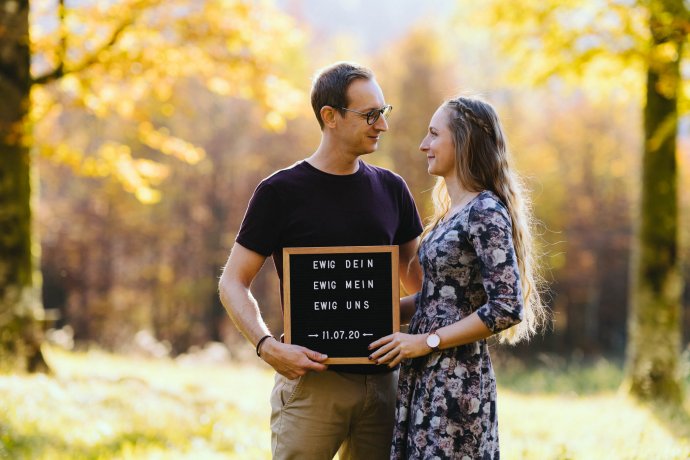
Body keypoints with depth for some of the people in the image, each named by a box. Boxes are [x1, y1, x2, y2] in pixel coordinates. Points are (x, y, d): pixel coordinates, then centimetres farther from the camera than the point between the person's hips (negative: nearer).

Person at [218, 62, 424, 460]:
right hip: (313, 378, -4)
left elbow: (417, 279, 20)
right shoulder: (281, 192, -3)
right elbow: (233, 283, -2)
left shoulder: (390, 189, 10)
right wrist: (268, 346, -18)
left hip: (381, 379, 4)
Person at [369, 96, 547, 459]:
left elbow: (507, 308, -20)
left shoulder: (486, 213, -14)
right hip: (425, 376, 9)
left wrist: (428, 341, -16)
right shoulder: (450, 212, 14)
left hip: (457, 378, -9)